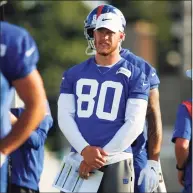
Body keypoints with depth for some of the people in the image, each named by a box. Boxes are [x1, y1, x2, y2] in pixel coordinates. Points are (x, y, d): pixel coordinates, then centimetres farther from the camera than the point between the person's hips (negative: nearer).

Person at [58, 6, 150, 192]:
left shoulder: (134, 76, 2)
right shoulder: (74, 74, 11)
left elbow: (134, 123, -4)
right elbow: (65, 116, 6)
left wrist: (102, 155, -10)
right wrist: (84, 150, -10)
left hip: (116, 162, -3)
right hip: (78, 161, 3)